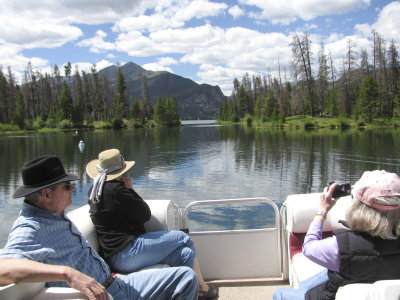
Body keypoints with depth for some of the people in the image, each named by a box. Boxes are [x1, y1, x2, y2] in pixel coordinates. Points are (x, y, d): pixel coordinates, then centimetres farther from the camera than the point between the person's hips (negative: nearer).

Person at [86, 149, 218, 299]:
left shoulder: (94, 191, 14)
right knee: (183, 238, 1)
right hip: (127, 255, -10)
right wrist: (130, 190, 1)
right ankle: (203, 288, 18)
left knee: (185, 254, 3)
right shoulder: (115, 189, -18)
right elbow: (145, 214, -8)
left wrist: (127, 190, 10)